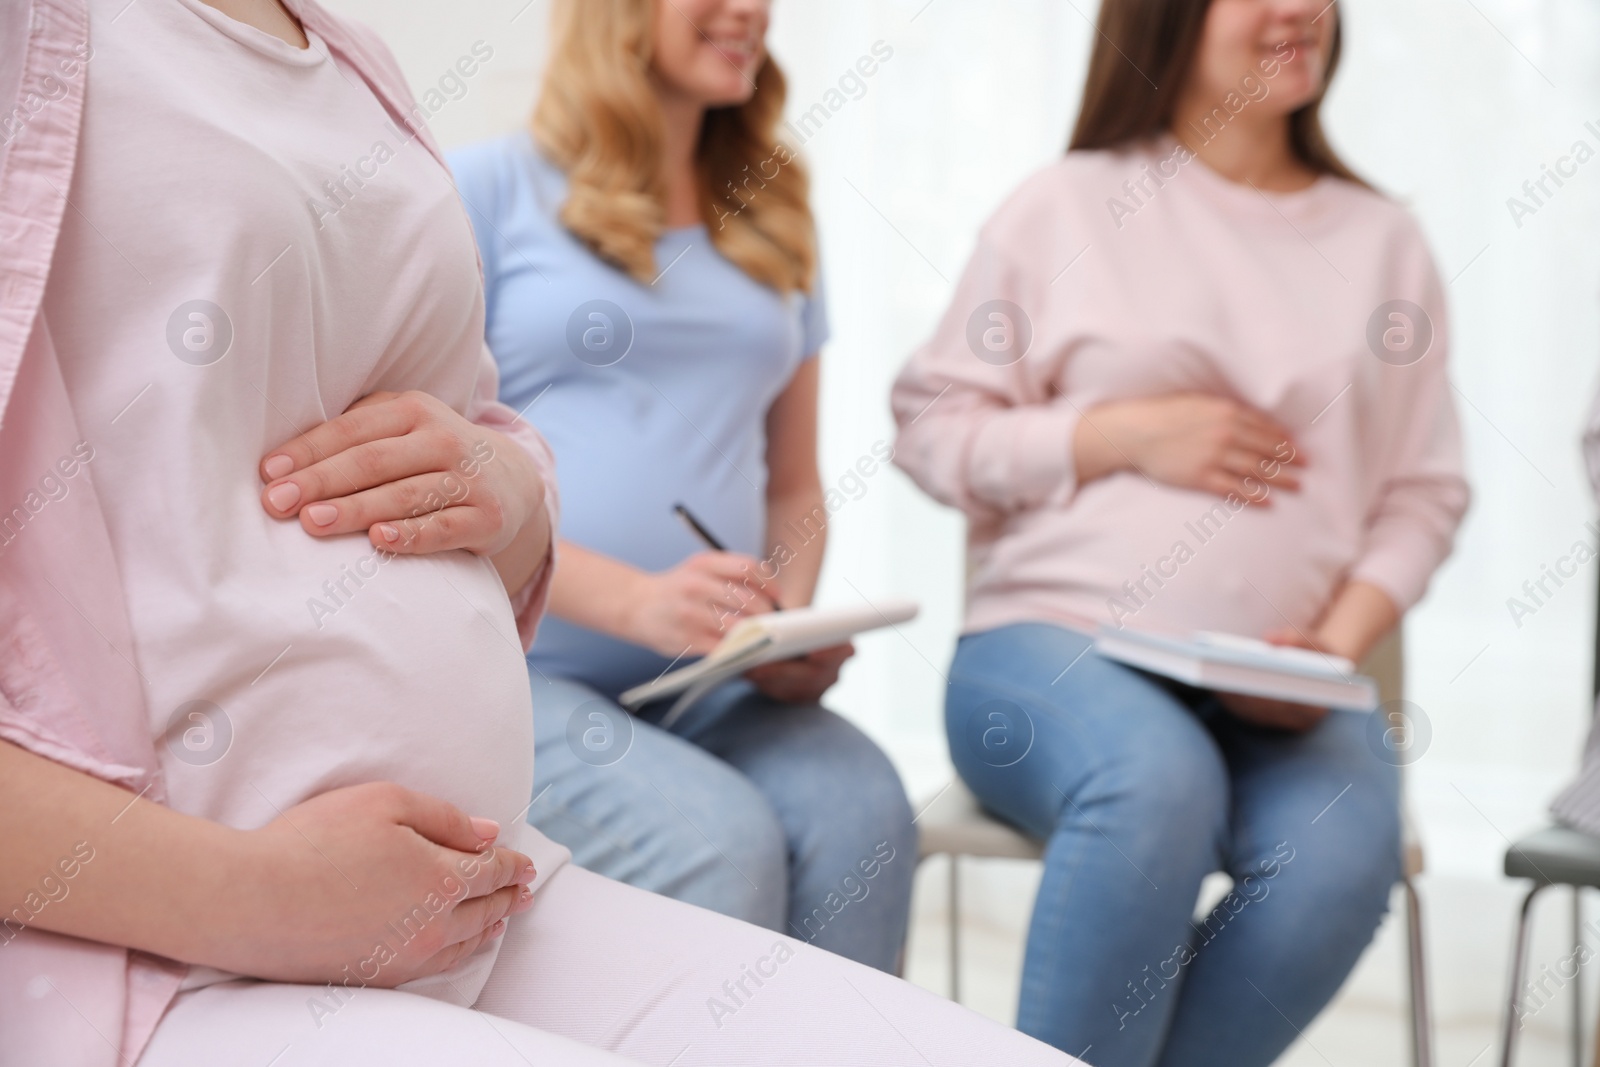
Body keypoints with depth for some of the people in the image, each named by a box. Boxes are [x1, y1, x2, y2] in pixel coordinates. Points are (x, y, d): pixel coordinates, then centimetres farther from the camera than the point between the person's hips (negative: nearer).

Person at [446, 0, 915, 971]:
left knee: (861, 809, -26)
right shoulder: (492, 189, 3)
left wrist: (794, 629, -2)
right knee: (721, 839, -31)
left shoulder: (776, 231, 20)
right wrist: (633, 600, -19)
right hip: (521, 675, -4)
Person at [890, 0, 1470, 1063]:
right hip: (1053, 642, -2)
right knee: (1157, 782, -35)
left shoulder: (1384, 239, 14)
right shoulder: (1066, 205, 5)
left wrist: (1341, 640, -4)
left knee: (1345, 849, -29)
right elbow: (932, 426, 4)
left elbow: (1425, 492, 13)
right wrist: (1124, 434, -8)